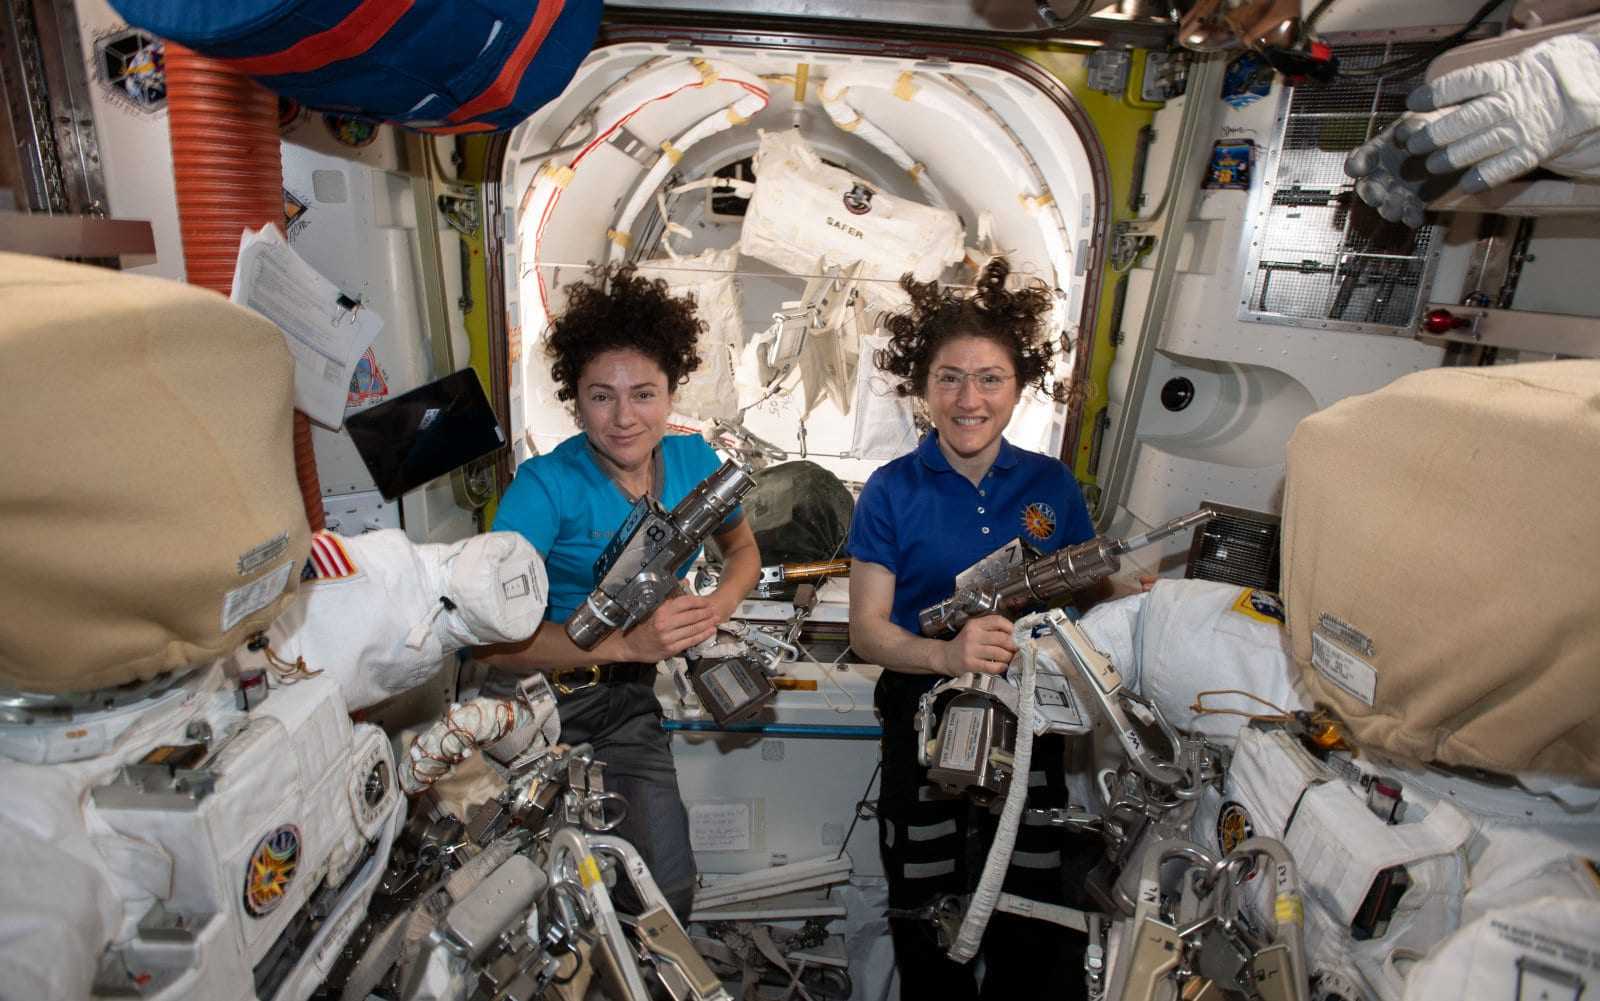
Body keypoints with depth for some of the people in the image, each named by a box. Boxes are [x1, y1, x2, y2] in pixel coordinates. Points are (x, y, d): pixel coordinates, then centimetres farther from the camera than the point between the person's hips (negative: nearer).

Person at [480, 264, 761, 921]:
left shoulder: (693, 461, -4)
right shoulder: (545, 486, -18)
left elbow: (743, 550, 14)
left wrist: (717, 608, -8)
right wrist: (629, 642, -36)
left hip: (628, 699, 4)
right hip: (540, 698, -3)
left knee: (668, 884, 1)